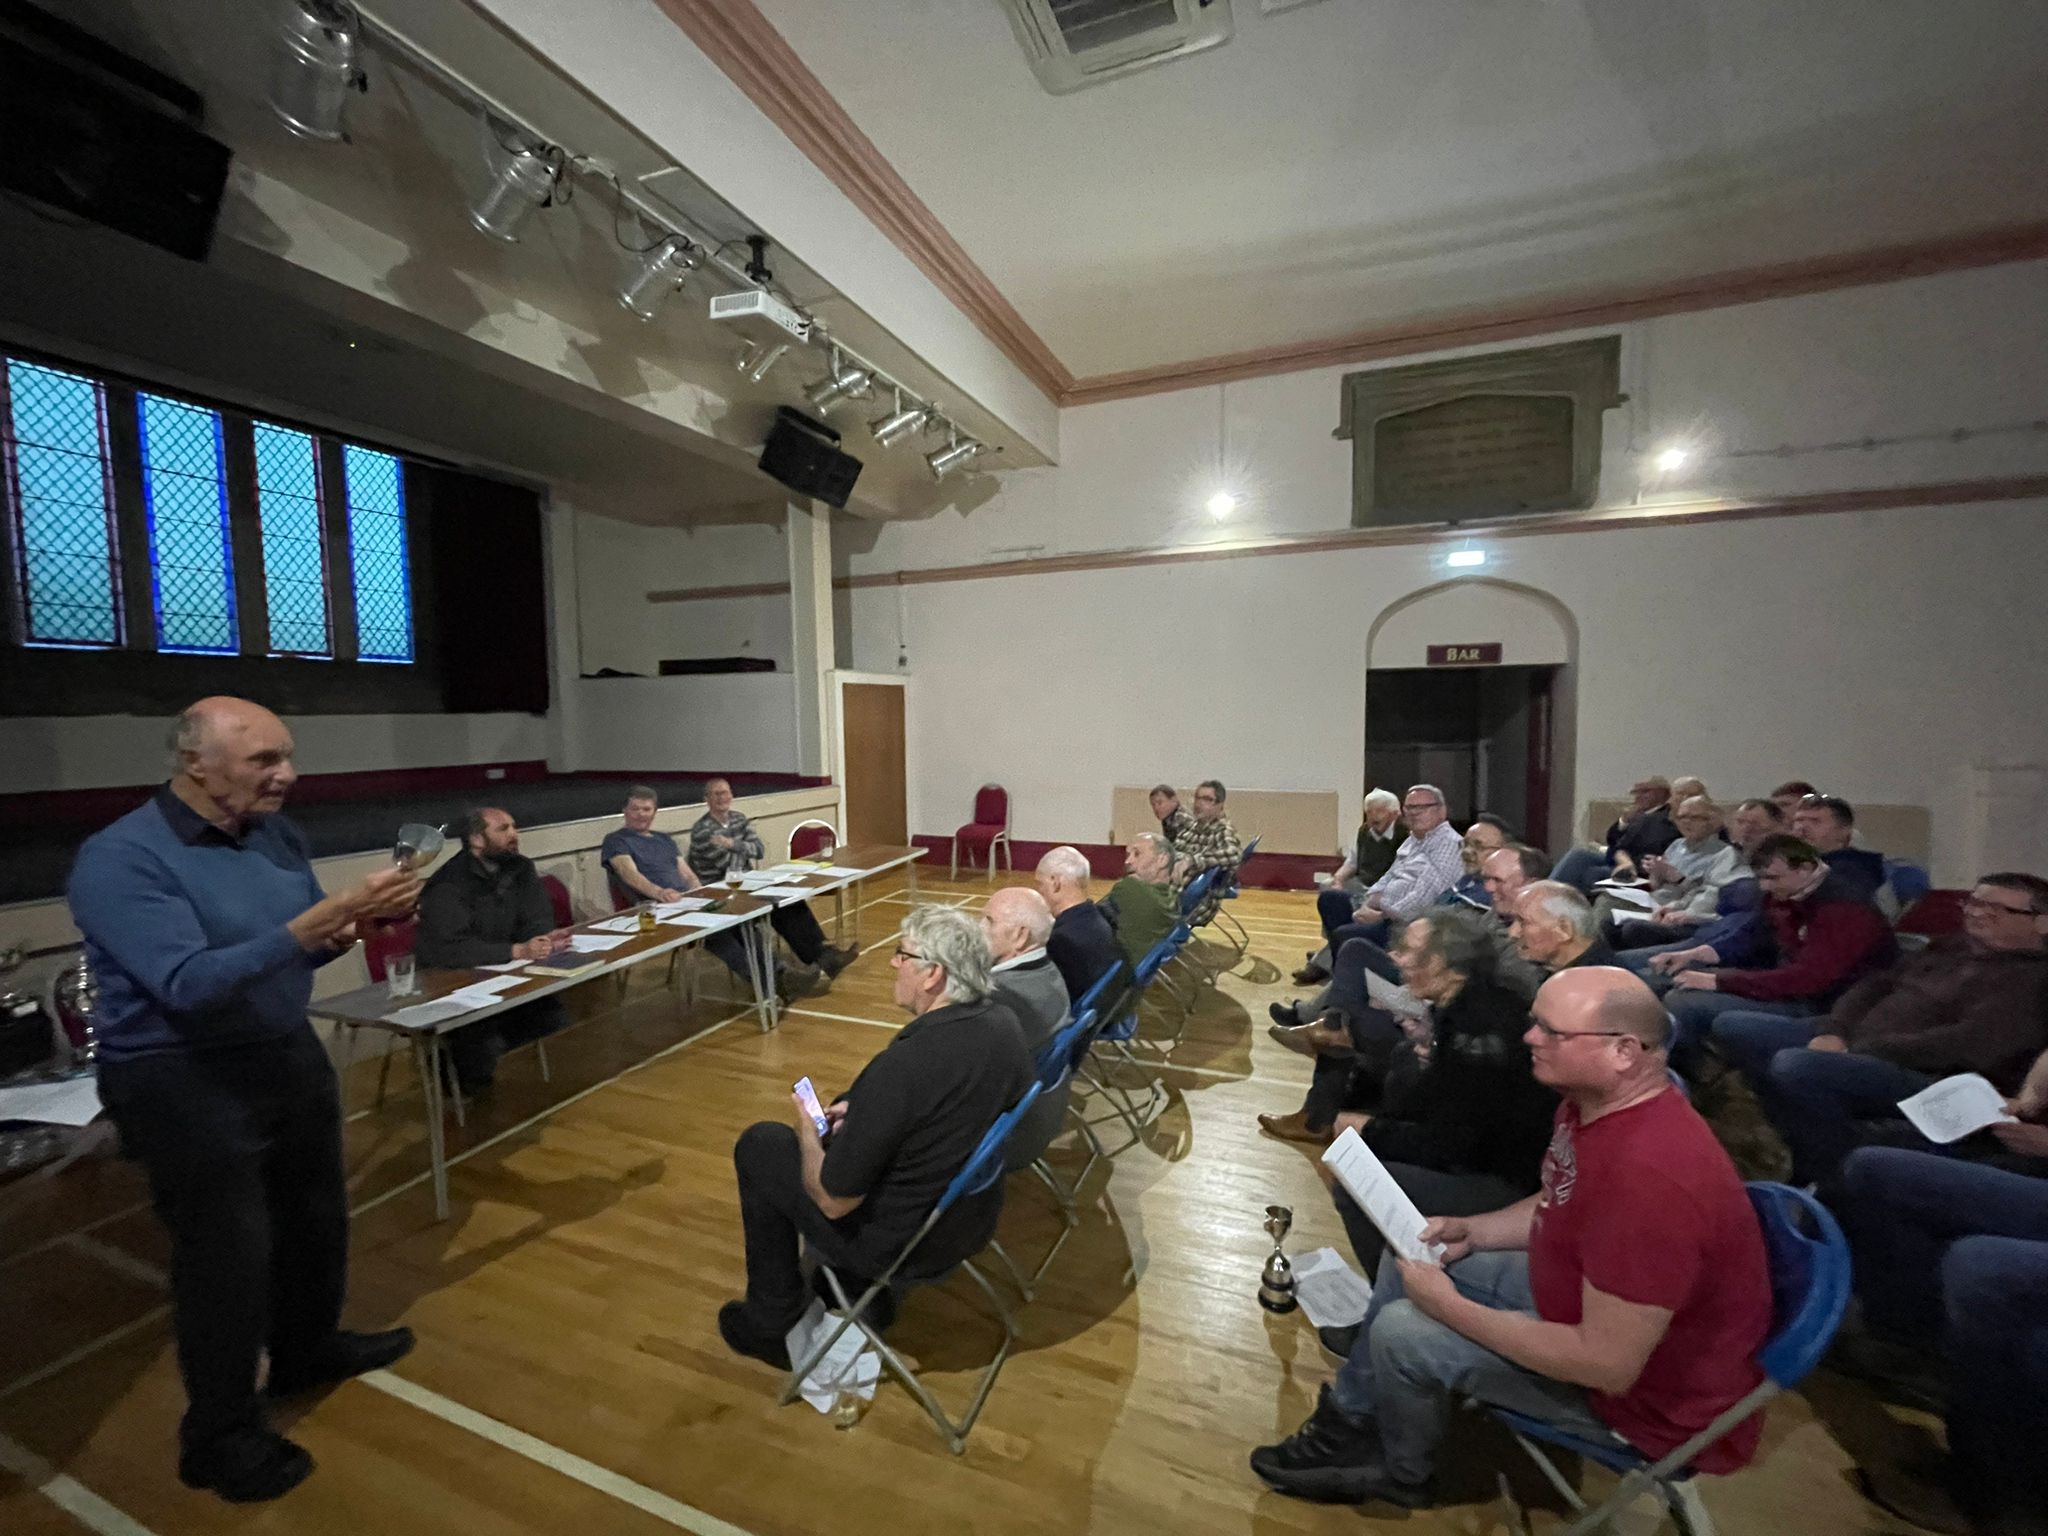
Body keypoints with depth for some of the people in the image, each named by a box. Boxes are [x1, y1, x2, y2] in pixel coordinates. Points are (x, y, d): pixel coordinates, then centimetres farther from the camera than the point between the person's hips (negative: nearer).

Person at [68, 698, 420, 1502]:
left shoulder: (275, 831, 0)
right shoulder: (120, 859, -20)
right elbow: (190, 985, -29)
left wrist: (361, 920, -16)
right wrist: (326, 917, -36)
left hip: (290, 1053, 7)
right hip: (183, 1082, -7)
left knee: (317, 1215, 21)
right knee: (227, 1255, 6)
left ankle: (308, 1349, 46)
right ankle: (220, 1435, 29)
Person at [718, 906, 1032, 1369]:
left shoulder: (903, 1065, -33)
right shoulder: (1004, 1023, -11)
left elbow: (833, 1201, -22)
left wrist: (807, 1133, -4)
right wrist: (861, 1112, 7)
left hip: (899, 1244, -6)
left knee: (759, 1145, 11)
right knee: (848, 1118, 26)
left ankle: (772, 1321, 26)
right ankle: (870, 1297, 34)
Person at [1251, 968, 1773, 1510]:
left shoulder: (1650, 1175, -38)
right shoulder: (1594, 1101, -9)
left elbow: (1609, 1366, -31)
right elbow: (1558, 1205, 11)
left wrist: (1449, 1307, -22)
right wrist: (1471, 1231, -4)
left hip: (1648, 1391, -8)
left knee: (1401, 1333, -14)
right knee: (1409, 1262, 10)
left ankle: (1403, 1474, 19)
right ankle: (1347, 1422, 25)